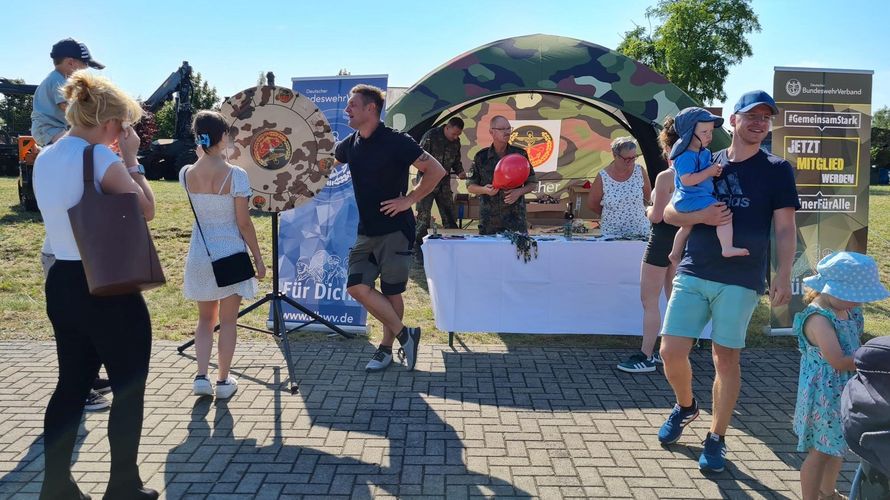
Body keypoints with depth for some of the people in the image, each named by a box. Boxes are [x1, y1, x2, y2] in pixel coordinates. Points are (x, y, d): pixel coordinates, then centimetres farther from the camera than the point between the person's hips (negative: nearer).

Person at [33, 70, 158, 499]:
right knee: (128, 388, 6)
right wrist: (131, 159, -3)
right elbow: (146, 210, -9)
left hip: (61, 283, 8)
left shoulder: (44, 159, 9)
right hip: (107, 290, -8)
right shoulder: (100, 157, -16)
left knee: (71, 386, 18)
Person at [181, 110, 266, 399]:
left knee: (206, 319, 19)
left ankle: (201, 377, 9)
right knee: (228, 321, 10)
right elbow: (244, 223, -13)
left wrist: (205, 149, 17)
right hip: (230, 255, -3)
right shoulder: (236, 175, -15)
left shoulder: (187, 174, -4)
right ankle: (224, 382, 16)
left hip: (200, 256, 3)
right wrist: (258, 258, -1)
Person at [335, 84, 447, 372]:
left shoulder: (395, 142, -14)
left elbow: (436, 170, -16)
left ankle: (386, 348, 21)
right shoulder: (350, 144, 7)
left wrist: (409, 200, -15)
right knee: (357, 287, -3)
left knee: (391, 292, 3)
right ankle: (404, 334, 11)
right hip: (366, 232, 7)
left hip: (395, 230, -6)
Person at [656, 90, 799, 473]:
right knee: (671, 352, -1)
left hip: (740, 281, -2)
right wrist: (700, 216, -10)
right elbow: (669, 214, 11)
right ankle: (686, 406, 29)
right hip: (692, 274, 3)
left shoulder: (776, 170, 4)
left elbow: (785, 228, -1)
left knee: (726, 358, 2)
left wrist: (783, 275, -14)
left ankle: (716, 439, 18)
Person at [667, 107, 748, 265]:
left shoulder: (704, 152, 8)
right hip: (691, 199, -11)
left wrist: (715, 169, 6)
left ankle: (675, 253, 45)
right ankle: (728, 248, -30)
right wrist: (709, 172, -25)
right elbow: (686, 180, -31)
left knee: (687, 227, 28)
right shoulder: (686, 156, -23)